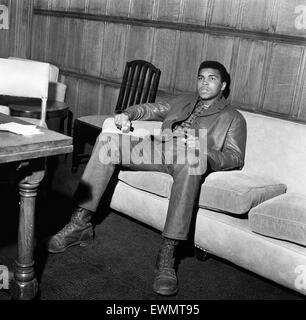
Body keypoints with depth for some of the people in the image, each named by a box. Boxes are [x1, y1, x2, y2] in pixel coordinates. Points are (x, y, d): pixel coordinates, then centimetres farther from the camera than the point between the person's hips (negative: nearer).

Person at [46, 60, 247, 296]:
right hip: (158, 148, 5)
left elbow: (236, 157, 3)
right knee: (108, 140, -16)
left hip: (191, 156, -4)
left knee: (191, 160, -41)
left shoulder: (234, 118, 18)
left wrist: (205, 151, -18)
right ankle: (81, 223, -19)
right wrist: (127, 114, 2)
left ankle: (168, 254, -43)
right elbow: (150, 110, 26)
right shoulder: (183, 101, 34)